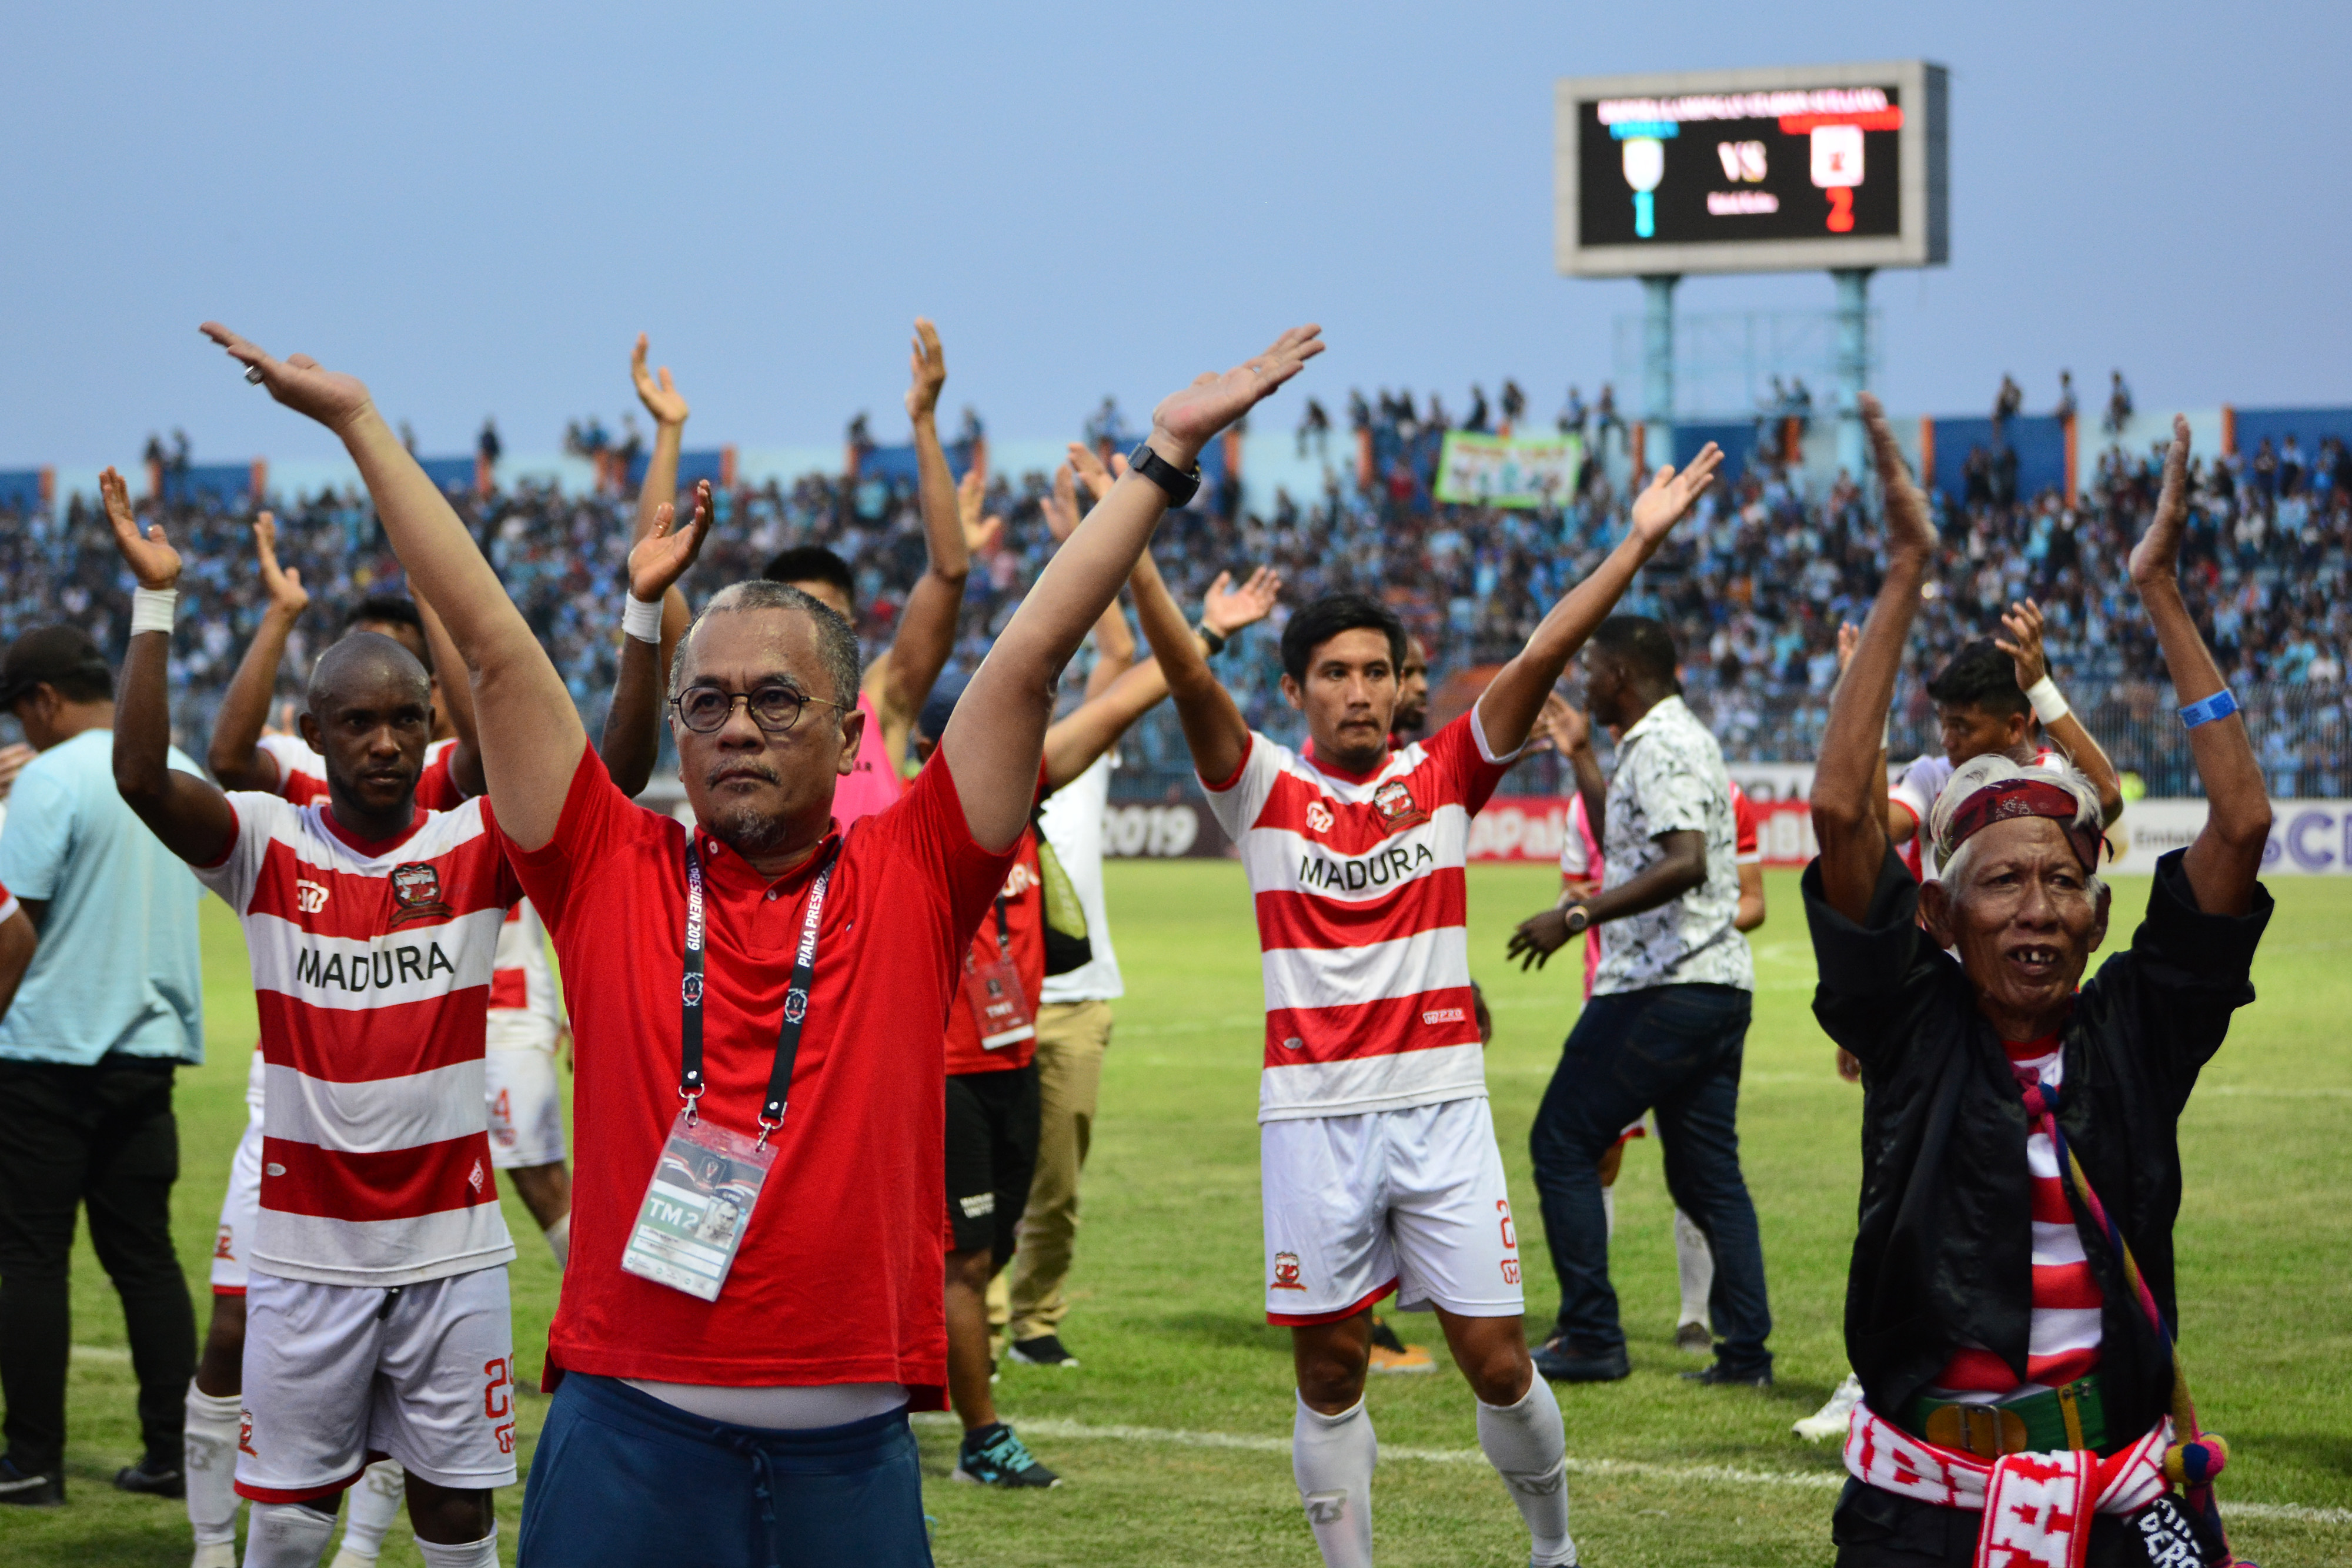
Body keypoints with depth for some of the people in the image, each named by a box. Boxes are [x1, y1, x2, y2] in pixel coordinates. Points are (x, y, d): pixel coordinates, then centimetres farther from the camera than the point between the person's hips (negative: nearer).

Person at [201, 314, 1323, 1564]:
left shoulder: (911, 882, 6)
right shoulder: (611, 875, 6)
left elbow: (1030, 657, 6)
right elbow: (491, 641, 6)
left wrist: (1167, 454, 8)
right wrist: (360, 424, 8)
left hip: (851, 1451, 0)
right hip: (628, 1442, 0)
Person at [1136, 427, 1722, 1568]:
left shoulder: (1444, 776, 6)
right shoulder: (1265, 789, 2)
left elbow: (1540, 659, -3)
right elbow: (1190, 681, -11)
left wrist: (1639, 543, -10)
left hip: (1442, 1101, 1)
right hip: (1314, 1114, -1)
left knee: (1497, 1362, 2)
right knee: (1329, 1369, 5)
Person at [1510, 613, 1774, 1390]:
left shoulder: (1660, 747, -13)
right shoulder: (1685, 739, 19)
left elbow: (1684, 862, -28)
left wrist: (1577, 916, -28)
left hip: (1665, 989, -10)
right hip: (1718, 984, 10)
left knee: (1562, 1145, -1)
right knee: (1707, 1172, 11)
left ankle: (1592, 1338, -1)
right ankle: (1746, 1349, 6)